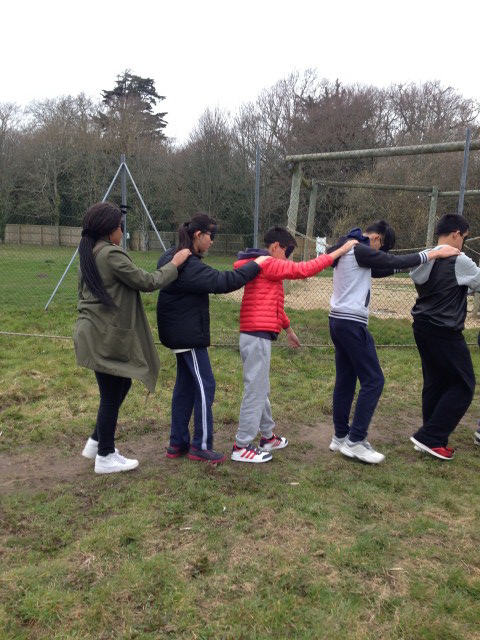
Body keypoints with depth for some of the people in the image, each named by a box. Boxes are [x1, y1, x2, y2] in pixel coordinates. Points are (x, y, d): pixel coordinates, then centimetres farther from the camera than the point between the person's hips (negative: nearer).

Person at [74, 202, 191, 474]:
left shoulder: (89, 254, 12)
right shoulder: (112, 254, -19)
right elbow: (147, 282, -15)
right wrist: (175, 264, -3)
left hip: (97, 333, 10)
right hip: (106, 337, -10)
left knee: (121, 385, 21)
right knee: (112, 396, 3)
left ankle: (96, 442, 32)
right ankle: (106, 457, 18)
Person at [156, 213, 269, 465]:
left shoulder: (171, 258, 10)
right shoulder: (188, 266, -23)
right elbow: (223, 282, -27)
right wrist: (255, 266, -19)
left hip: (180, 332, 11)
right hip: (188, 335, -11)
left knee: (185, 385, 15)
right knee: (204, 386, -2)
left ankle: (178, 443, 22)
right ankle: (201, 446, 7)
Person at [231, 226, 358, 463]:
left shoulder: (263, 266, 20)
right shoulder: (267, 265, -12)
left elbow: (272, 303, 26)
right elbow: (304, 269, -16)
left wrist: (288, 328, 29)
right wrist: (339, 251, -11)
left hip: (256, 334, 11)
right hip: (258, 335, -11)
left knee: (261, 389, 17)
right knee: (256, 390, -6)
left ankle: (268, 437, 28)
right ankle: (242, 446, 0)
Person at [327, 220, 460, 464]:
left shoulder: (347, 250, 17)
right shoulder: (360, 250, -13)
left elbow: (377, 270, 24)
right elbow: (395, 262, -14)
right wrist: (436, 253, -8)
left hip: (338, 321, 10)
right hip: (351, 323, -10)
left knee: (345, 380, 12)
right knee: (373, 380, -5)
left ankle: (340, 437, 17)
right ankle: (355, 441, -2)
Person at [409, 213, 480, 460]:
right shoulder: (458, 261, -15)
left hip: (422, 327, 8)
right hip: (444, 332, -8)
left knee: (435, 383, 15)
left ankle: (431, 439, 21)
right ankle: (430, 437, 1)